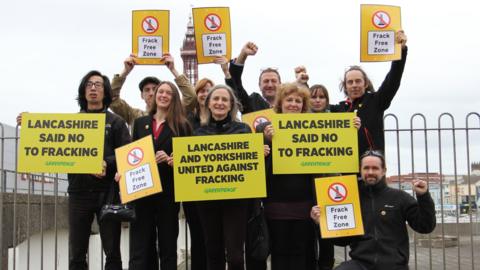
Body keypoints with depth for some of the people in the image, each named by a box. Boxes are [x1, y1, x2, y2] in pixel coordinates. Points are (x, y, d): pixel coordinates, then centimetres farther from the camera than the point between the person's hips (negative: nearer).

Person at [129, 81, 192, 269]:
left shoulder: (182, 125, 3)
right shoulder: (140, 123, 13)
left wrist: (170, 159, -18)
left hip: (168, 192, -2)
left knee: (168, 247, 7)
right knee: (139, 249, 0)